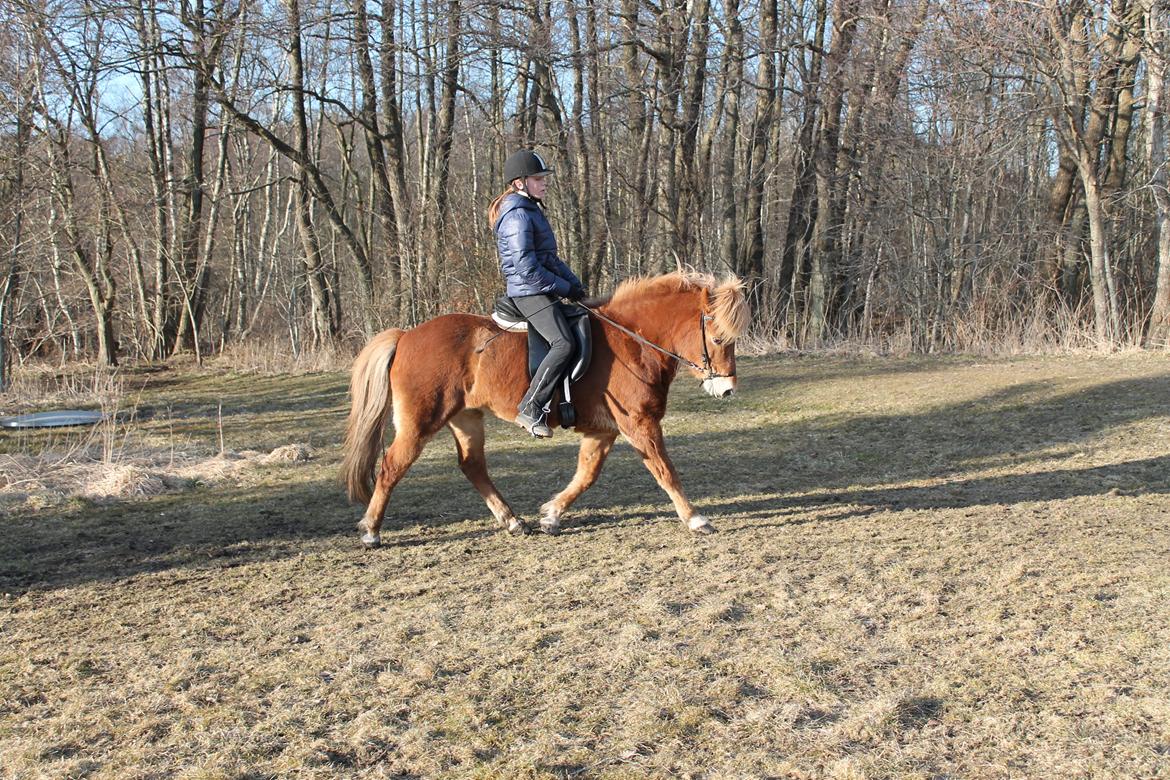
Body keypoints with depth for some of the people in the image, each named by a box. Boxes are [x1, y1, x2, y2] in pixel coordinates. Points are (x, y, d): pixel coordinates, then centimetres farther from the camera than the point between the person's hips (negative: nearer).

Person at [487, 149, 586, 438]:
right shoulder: (517, 216, -15)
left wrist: (574, 283, 9)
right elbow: (527, 268, -21)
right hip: (530, 292, -11)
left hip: (541, 292, 11)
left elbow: (550, 258, 22)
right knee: (564, 343, -23)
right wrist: (565, 288, -13)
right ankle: (531, 409, -21)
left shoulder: (531, 211, 18)